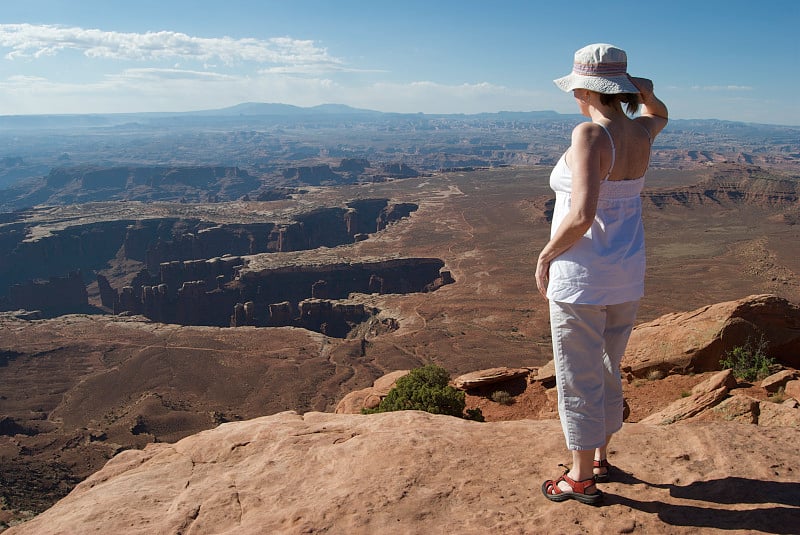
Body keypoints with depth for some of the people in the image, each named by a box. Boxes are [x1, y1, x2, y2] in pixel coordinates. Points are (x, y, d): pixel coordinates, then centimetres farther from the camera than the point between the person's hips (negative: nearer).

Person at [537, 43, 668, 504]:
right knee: (608, 372, 22)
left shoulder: (591, 135, -20)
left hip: (582, 278, -8)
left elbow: (581, 215, -29)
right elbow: (658, 114, 30)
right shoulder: (641, 132, 3)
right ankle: (599, 459, 39)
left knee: (579, 381, 7)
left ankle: (582, 479, 23)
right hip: (627, 276, 8)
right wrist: (644, 91, 7)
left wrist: (545, 256, -12)